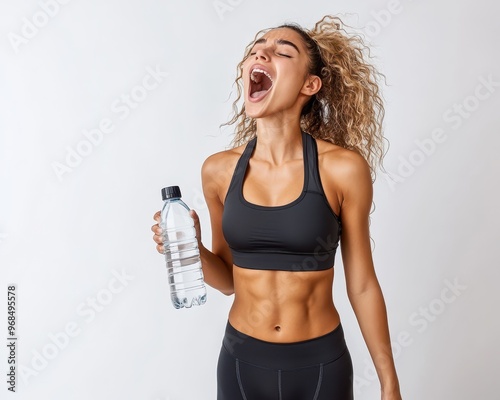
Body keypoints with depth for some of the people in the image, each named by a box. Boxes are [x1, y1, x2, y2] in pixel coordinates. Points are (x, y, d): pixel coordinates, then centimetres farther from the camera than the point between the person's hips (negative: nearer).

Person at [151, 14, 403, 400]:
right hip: (241, 360, 2)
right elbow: (228, 278, 4)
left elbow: (362, 285, -5)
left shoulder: (343, 167, -15)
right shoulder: (219, 169, -7)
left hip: (320, 364, -2)